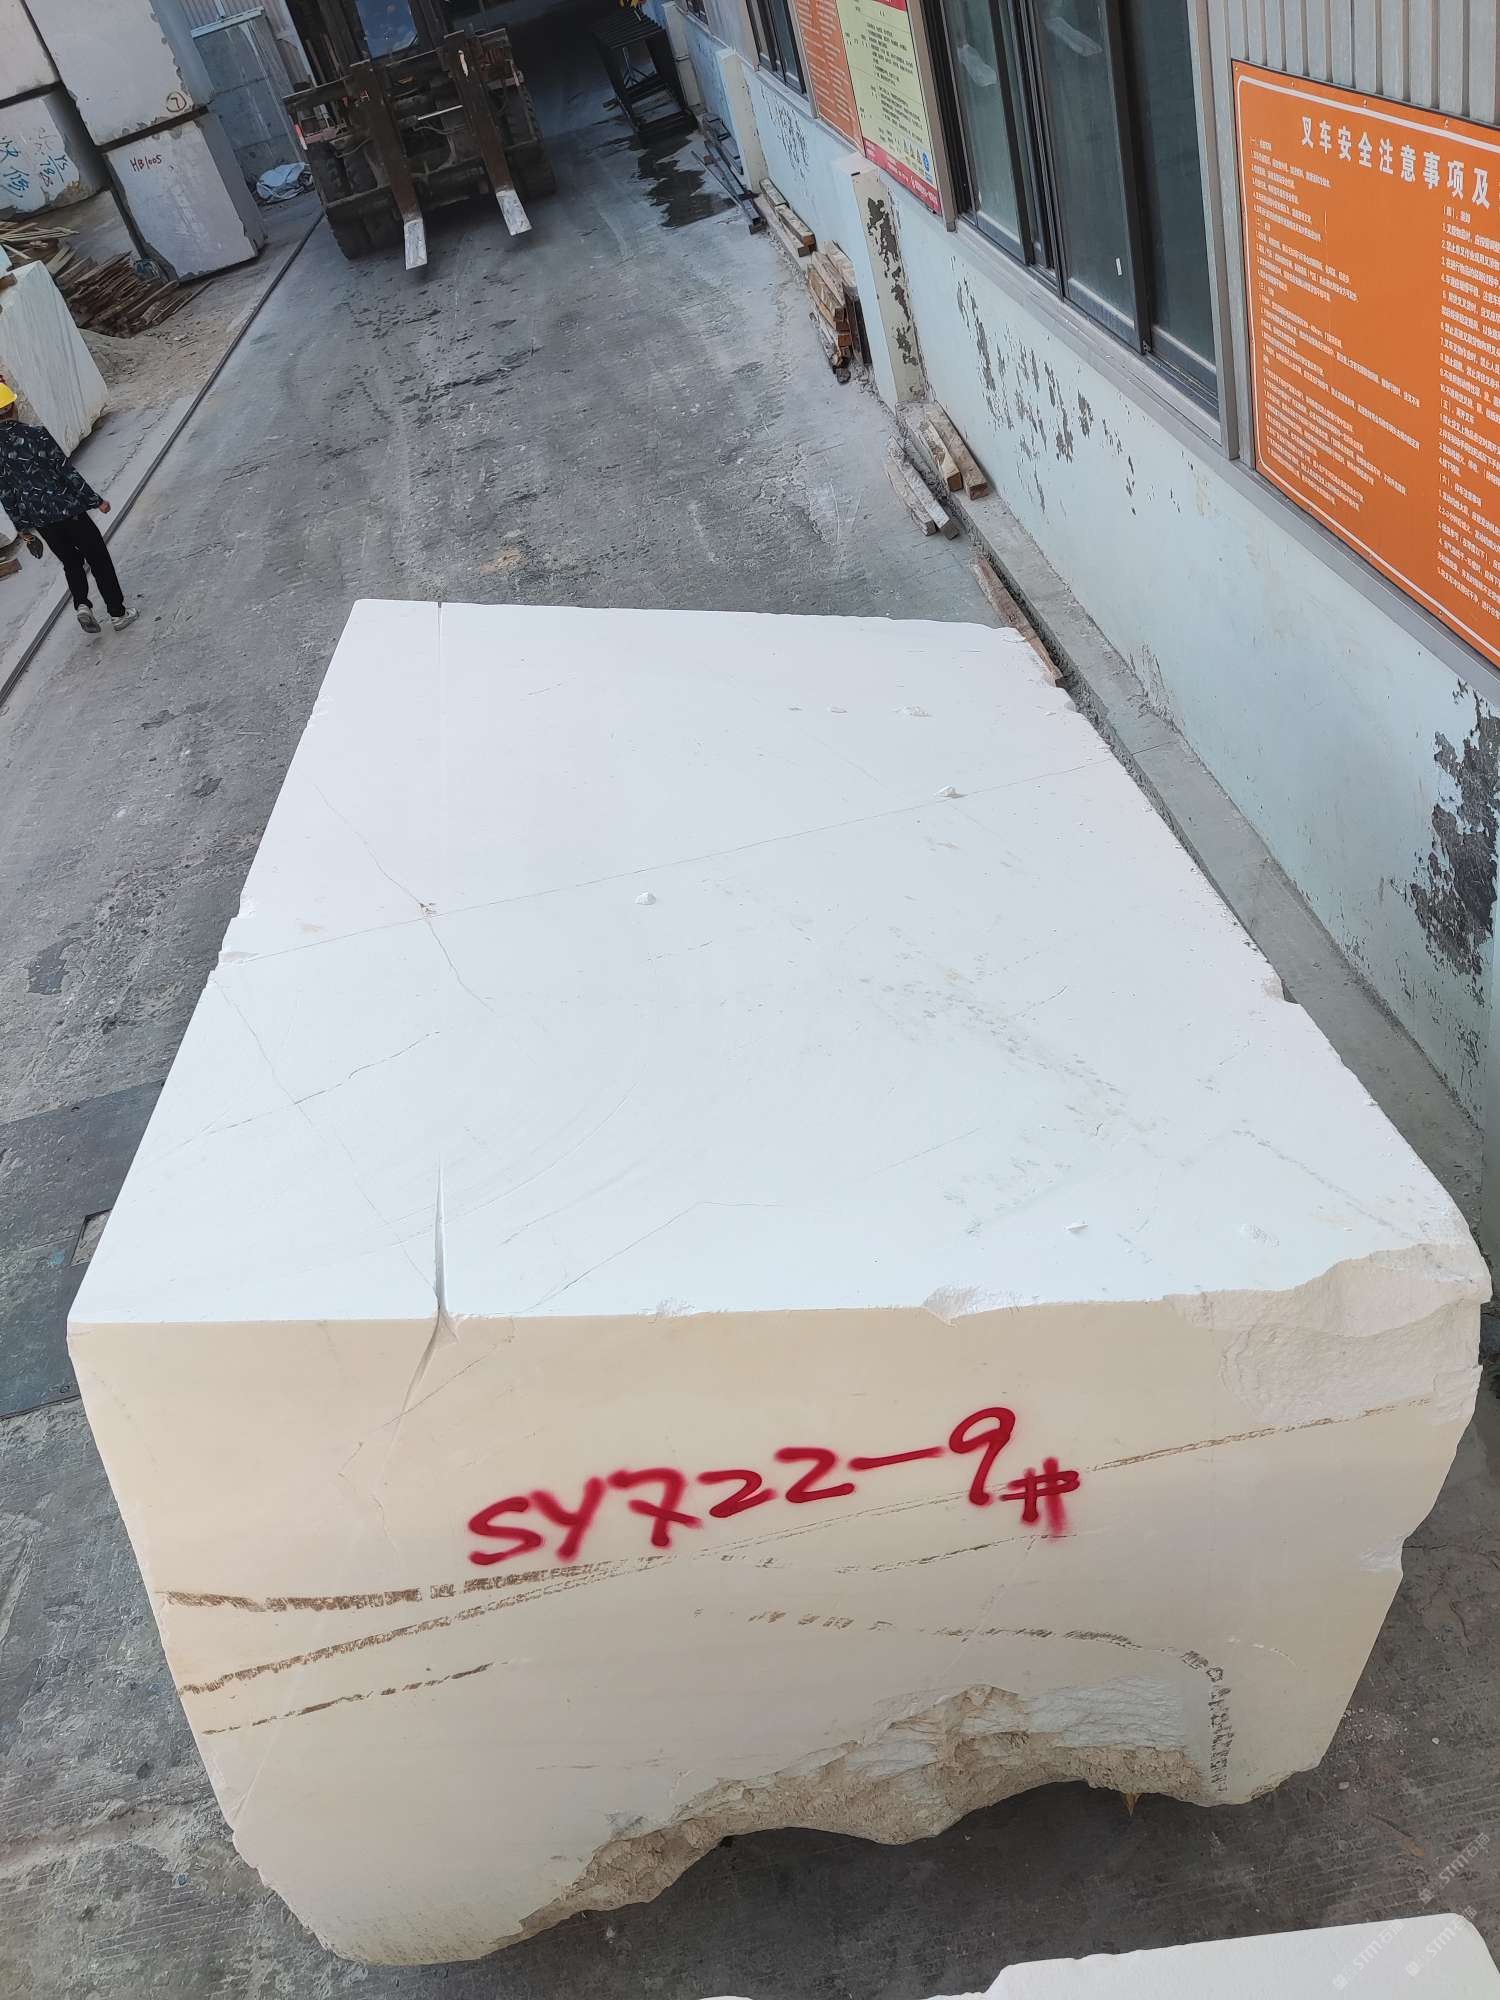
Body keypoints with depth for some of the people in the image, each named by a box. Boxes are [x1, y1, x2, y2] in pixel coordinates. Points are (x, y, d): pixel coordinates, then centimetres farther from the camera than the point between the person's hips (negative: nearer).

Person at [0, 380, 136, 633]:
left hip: (37, 518, 5)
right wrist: (96, 501, -4)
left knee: (70, 562, 23)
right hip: (67, 509, -5)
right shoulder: (35, 434, -17)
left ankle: (81, 605, 2)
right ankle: (117, 614, 14)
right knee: (98, 560, 11)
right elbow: (67, 471, -14)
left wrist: (22, 526, 16)